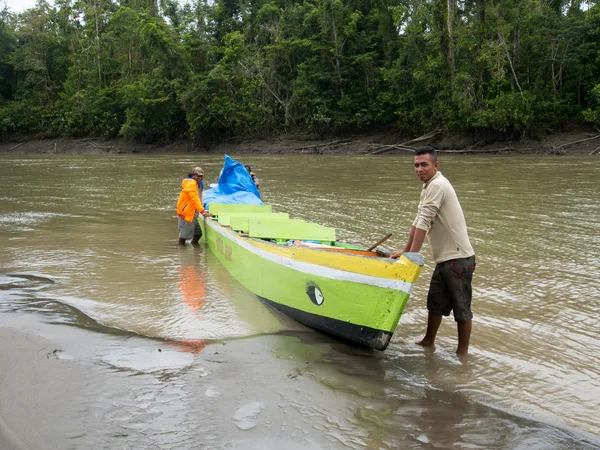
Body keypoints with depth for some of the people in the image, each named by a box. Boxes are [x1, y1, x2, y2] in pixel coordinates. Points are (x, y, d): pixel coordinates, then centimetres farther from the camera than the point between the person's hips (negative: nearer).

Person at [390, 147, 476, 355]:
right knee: (435, 303, 20)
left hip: (458, 258, -10)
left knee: (461, 307, 1)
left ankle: (463, 352, 11)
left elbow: (424, 223, -20)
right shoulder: (429, 186, 15)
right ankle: (428, 341, 35)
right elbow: (418, 221, 18)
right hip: (444, 259, 10)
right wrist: (405, 251, 16)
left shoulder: (437, 185, -16)